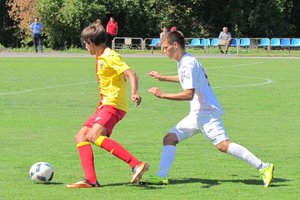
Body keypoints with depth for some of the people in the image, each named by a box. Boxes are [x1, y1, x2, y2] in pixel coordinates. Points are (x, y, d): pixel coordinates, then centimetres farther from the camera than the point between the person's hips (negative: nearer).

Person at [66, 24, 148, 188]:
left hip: (114, 104, -10)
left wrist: (134, 93, -38)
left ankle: (137, 165, -36)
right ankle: (90, 180, -6)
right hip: (104, 105, 10)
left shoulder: (110, 57, -11)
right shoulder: (100, 58, 19)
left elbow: (131, 74, -22)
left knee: (94, 136, -29)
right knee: (80, 136, 4)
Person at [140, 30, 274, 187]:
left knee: (222, 145, -21)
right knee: (169, 138, 4)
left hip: (206, 111, -10)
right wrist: (162, 78, 43)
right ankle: (161, 176, 0)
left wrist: (163, 95, -18)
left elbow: (189, 94, -22)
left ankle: (263, 167, -22)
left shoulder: (187, 64, -14)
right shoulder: (184, 62, 16)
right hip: (197, 114, 10)